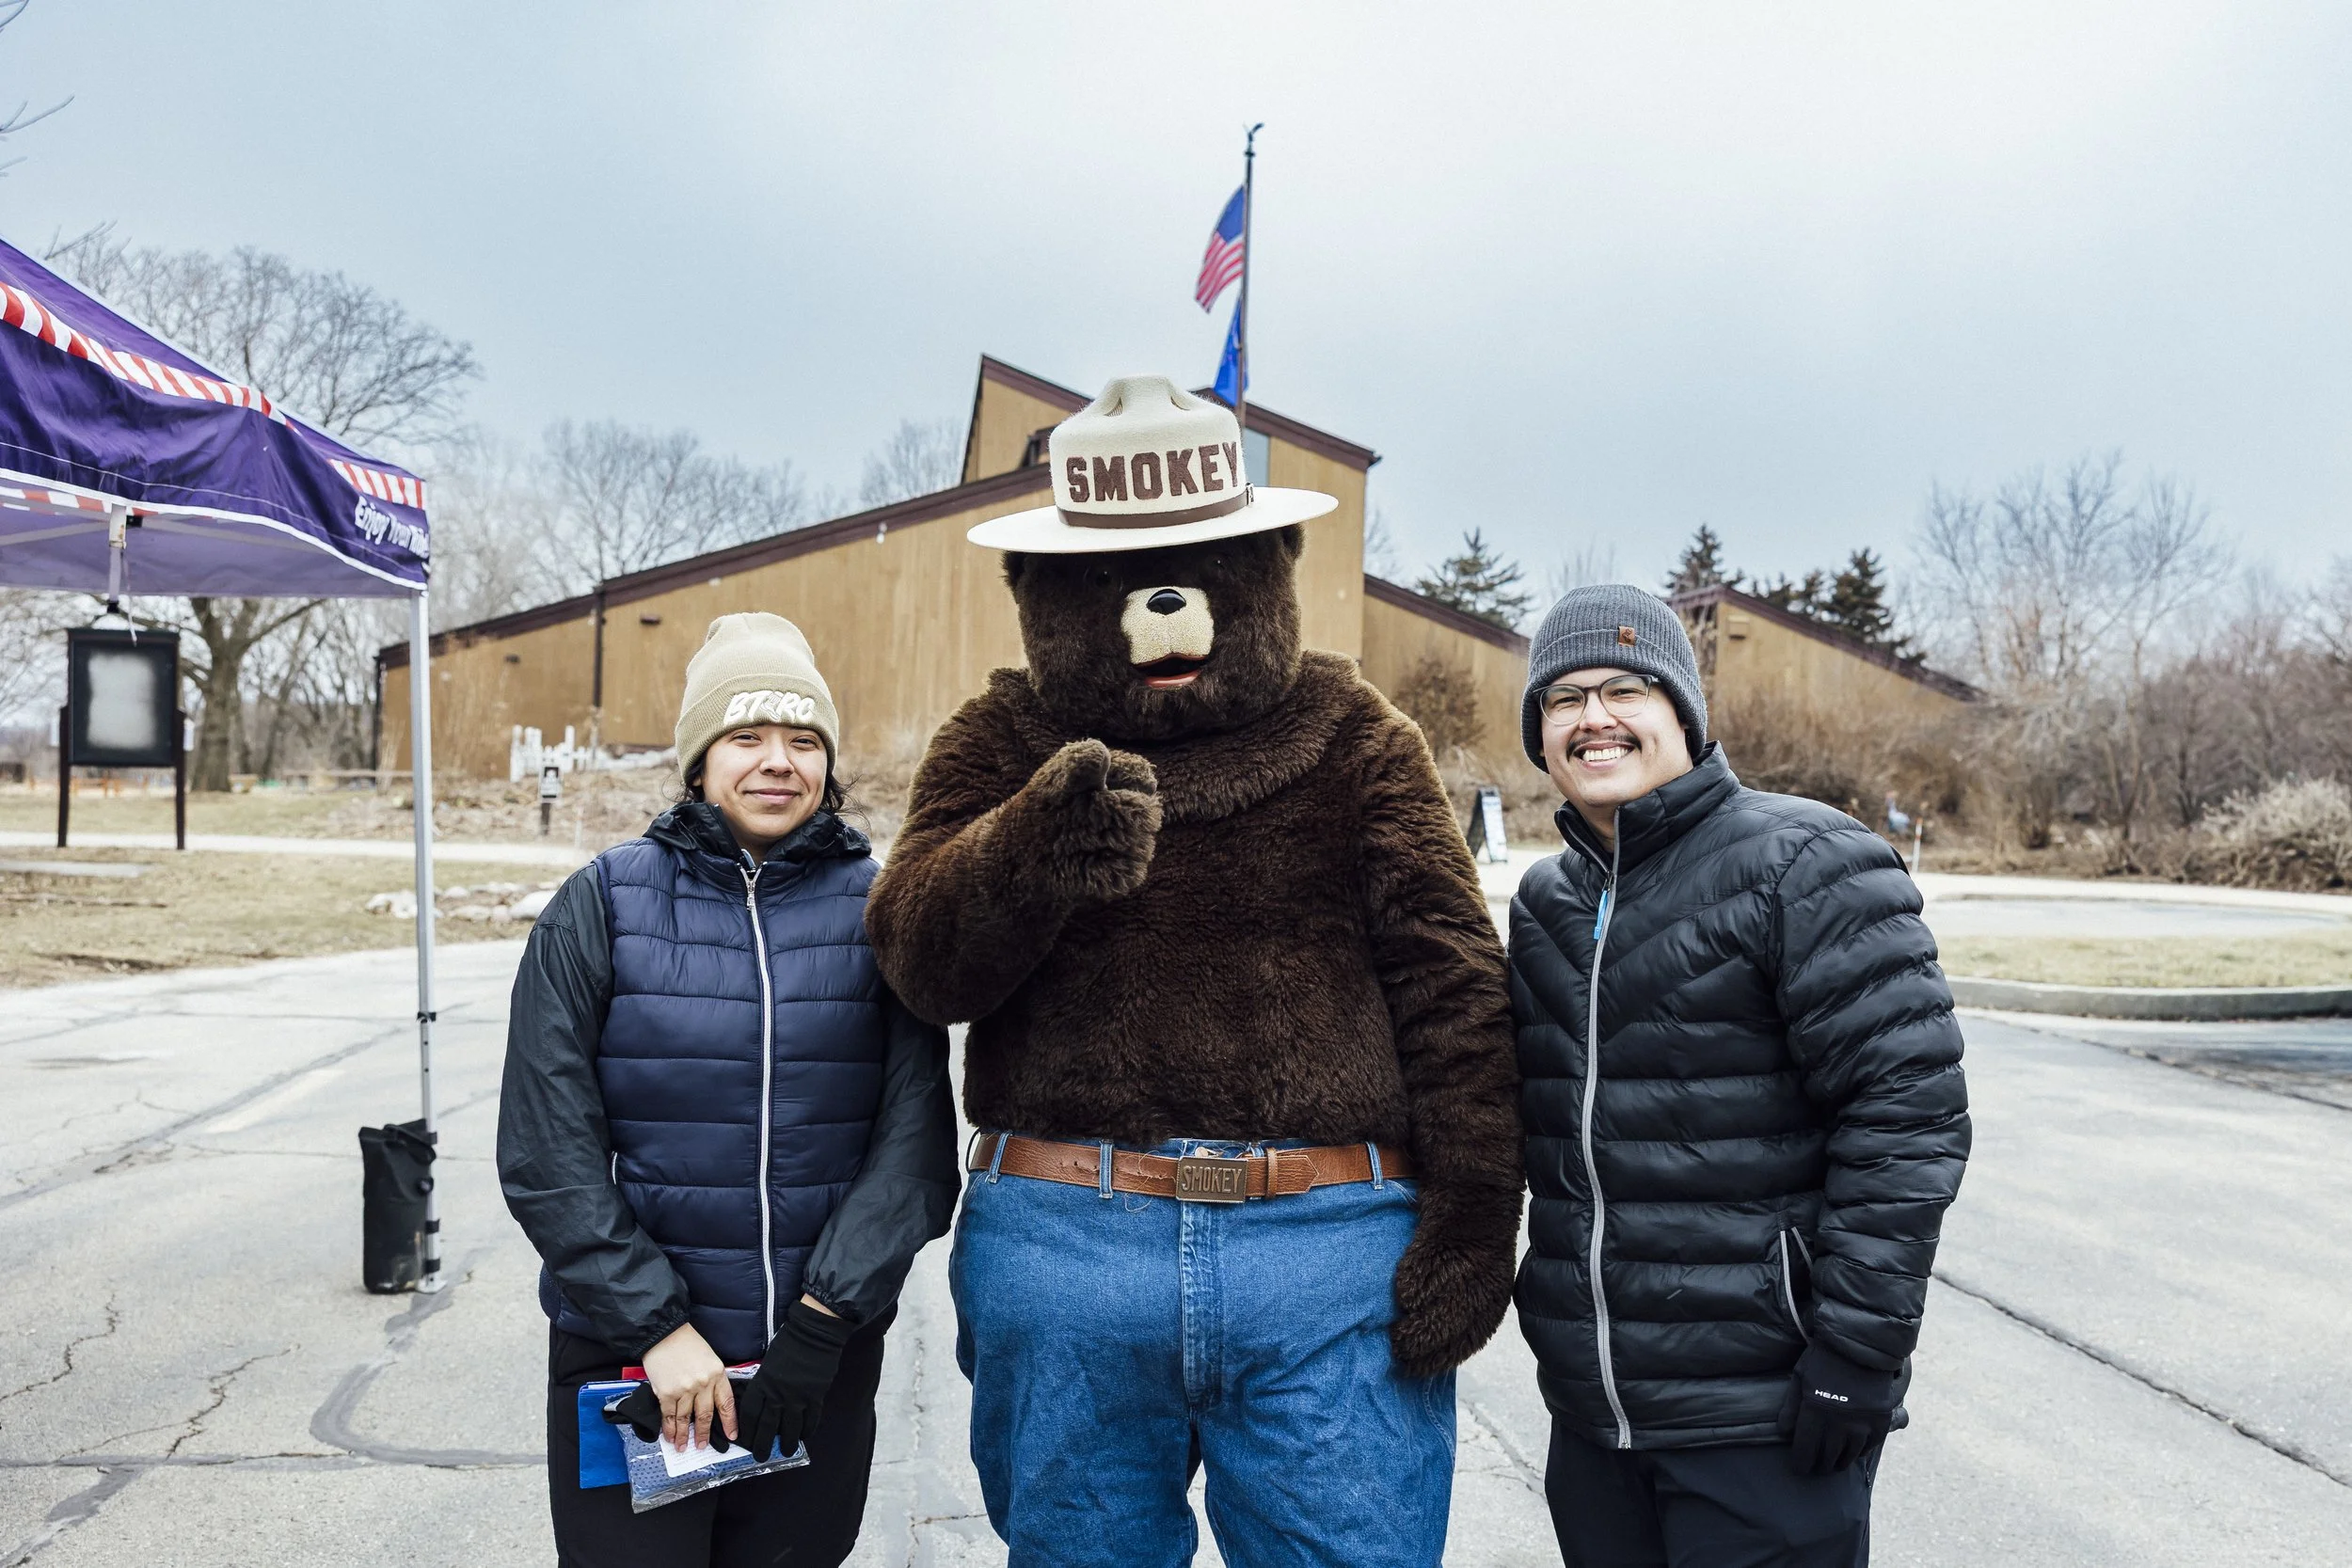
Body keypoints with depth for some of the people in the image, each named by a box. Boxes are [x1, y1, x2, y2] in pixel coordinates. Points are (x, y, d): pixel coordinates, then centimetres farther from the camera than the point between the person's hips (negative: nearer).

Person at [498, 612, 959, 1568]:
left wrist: (826, 1318, -13)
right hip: (626, 1353, -1)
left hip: (823, 1357, 1)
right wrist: (656, 1325, -11)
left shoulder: (877, 912, -2)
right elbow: (546, 1153, -6)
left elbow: (915, 1138, -6)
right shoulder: (602, 905, -3)